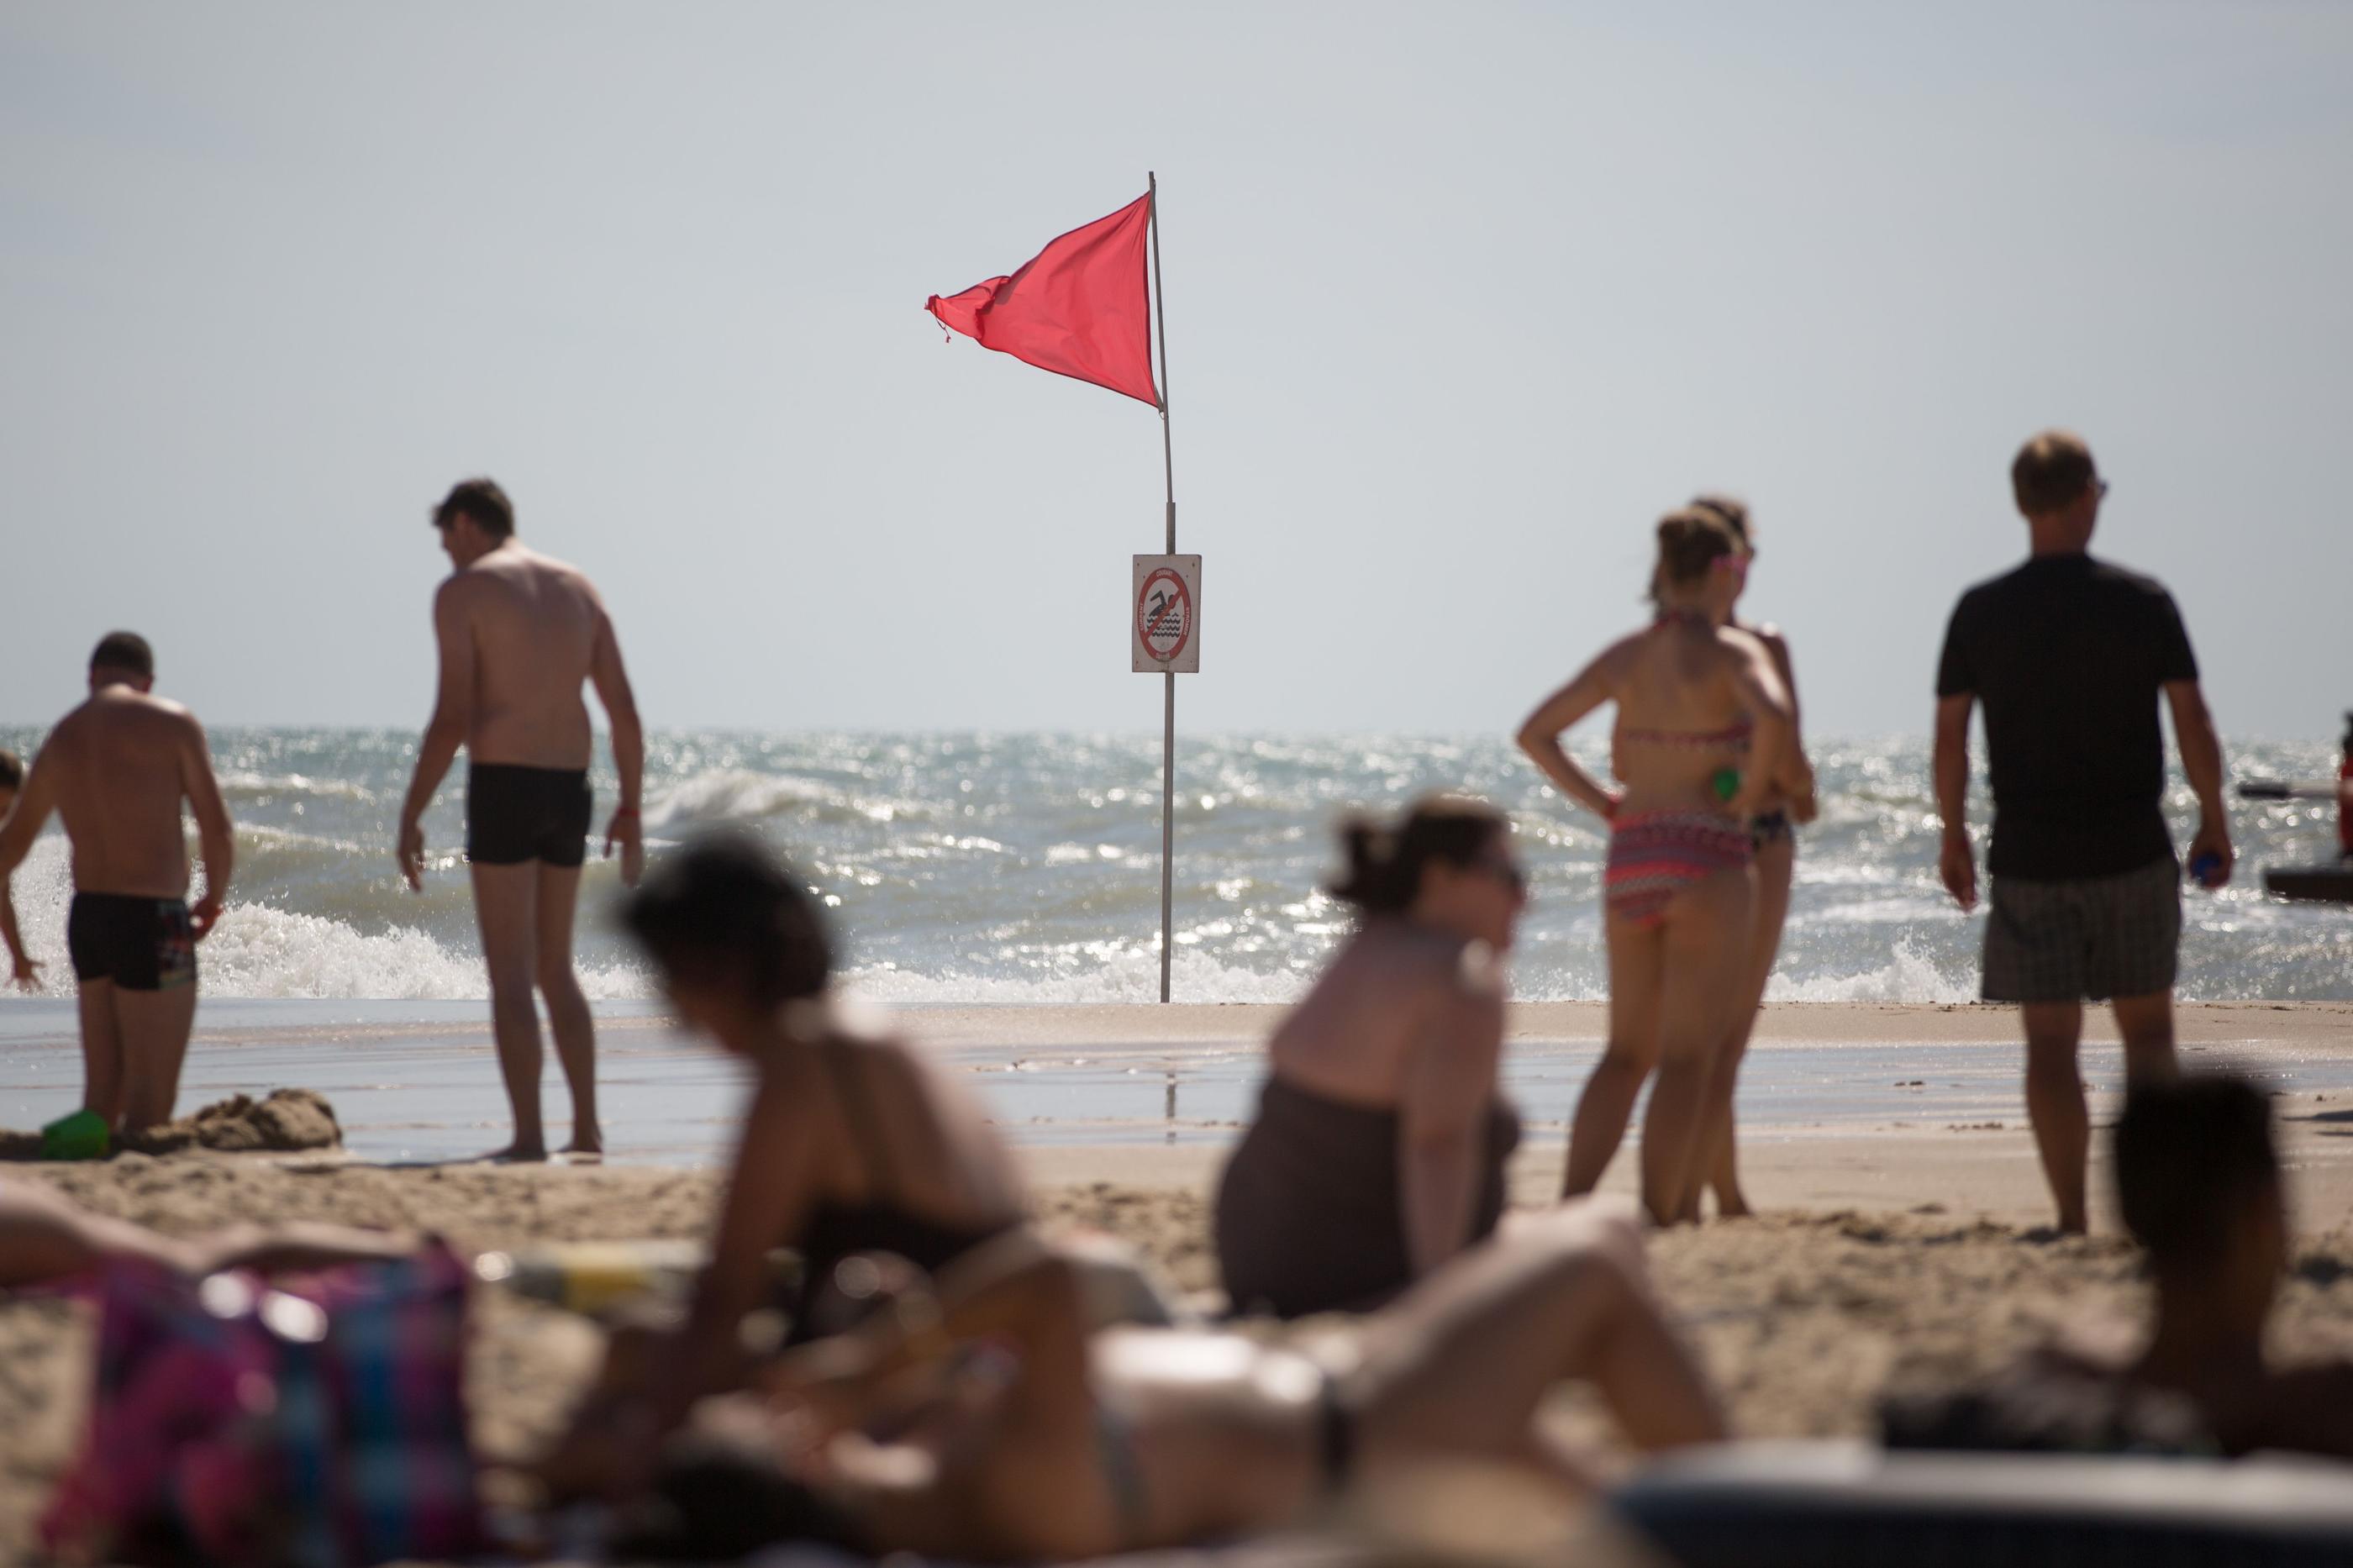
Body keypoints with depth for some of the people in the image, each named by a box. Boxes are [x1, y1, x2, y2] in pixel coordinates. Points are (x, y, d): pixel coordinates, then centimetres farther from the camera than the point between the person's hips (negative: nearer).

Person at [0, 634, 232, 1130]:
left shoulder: (60, 740, 12)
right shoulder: (172, 723, -4)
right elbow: (216, 829, -8)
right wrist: (213, 900, 11)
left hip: (87, 918, 6)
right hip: (153, 921, -6)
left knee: (101, 1093, 14)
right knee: (151, 1098, -6)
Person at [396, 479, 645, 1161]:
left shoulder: (463, 592, -4)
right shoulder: (578, 588, 14)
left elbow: (453, 718, -12)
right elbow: (625, 711, 10)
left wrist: (411, 816, -9)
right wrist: (629, 810, 16)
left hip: (503, 788, -6)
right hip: (569, 789, 6)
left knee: (511, 973, -3)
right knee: (555, 966, 17)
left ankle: (528, 1137, -7)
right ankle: (587, 1129, 15)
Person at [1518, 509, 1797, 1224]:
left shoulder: (1626, 655, 8)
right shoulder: (1733, 651, -8)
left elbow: (1534, 734, 11)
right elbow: (1772, 715, -29)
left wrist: (1601, 805, 12)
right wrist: (1757, 789, -13)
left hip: (1629, 857, 6)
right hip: (1706, 864, -6)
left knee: (1627, 1052, 16)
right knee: (1686, 1060, -1)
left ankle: (1571, 1207, 4)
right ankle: (1658, 1224, -6)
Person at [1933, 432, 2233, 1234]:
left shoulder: (1980, 612, -2)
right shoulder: (2144, 602, -4)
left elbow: (1949, 737, -1)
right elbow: (2194, 726, -4)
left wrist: (1953, 837, 12)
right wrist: (2214, 825, 8)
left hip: (2030, 860, 0)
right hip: (2132, 852, 0)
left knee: (2050, 1045, 4)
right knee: (2147, 1031, 12)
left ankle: (2072, 1219, 2)